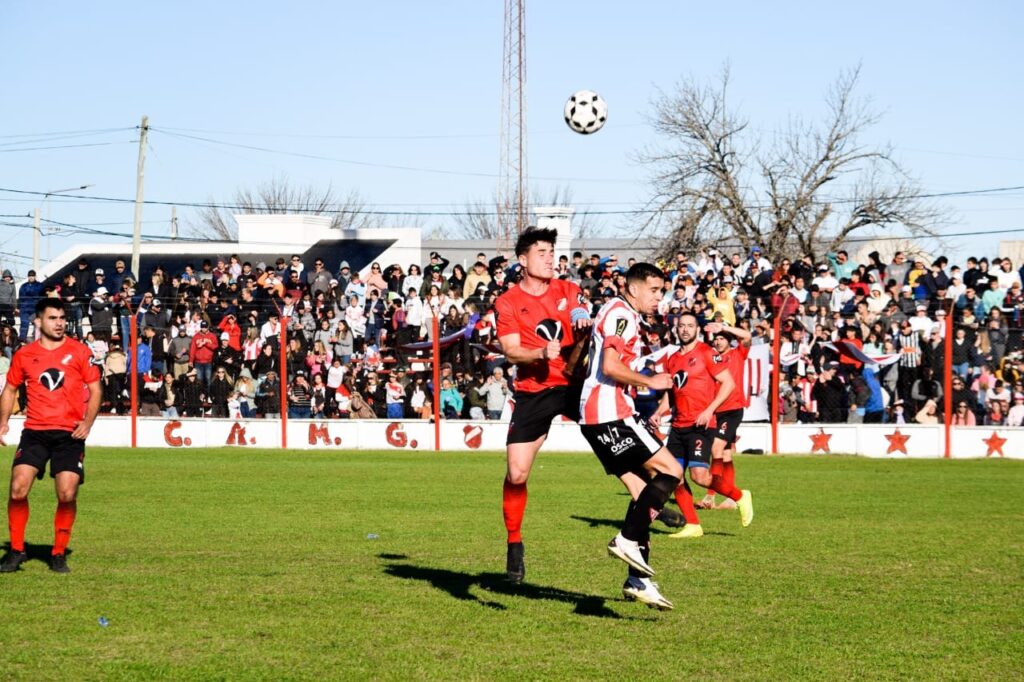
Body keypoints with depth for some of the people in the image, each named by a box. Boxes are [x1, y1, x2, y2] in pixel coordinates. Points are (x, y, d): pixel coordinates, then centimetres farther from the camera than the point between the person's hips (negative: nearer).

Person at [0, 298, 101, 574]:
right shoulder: (24, 354, 7)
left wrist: (88, 422, -9)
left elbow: (94, 389, 5)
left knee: (67, 494, -8)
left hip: (70, 434, -1)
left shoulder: (80, 351, 2)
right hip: (34, 431, 1)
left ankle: (59, 554, 10)